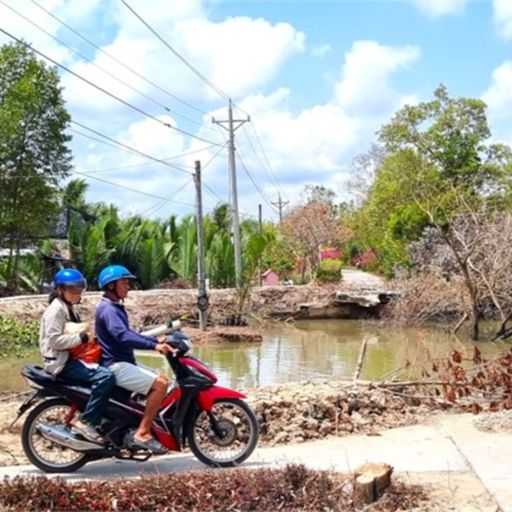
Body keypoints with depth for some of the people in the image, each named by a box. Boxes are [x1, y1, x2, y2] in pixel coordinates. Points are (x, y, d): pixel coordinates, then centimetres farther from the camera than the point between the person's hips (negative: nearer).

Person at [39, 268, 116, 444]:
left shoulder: (68, 308, 19)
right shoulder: (56, 309, -13)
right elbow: (54, 340, -23)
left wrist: (86, 336, 10)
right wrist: (81, 338, -19)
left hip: (71, 357, 11)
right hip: (61, 362, -11)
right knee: (105, 376, -26)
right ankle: (85, 422, -24)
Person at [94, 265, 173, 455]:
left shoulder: (116, 308, 19)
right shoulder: (108, 309, -15)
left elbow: (128, 333, 27)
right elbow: (122, 337, -31)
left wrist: (155, 339, 17)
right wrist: (153, 346, -36)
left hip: (124, 363, 11)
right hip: (116, 366, -11)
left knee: (162, 381, 11)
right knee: (160, 384, -20)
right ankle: (142, 433, -18)